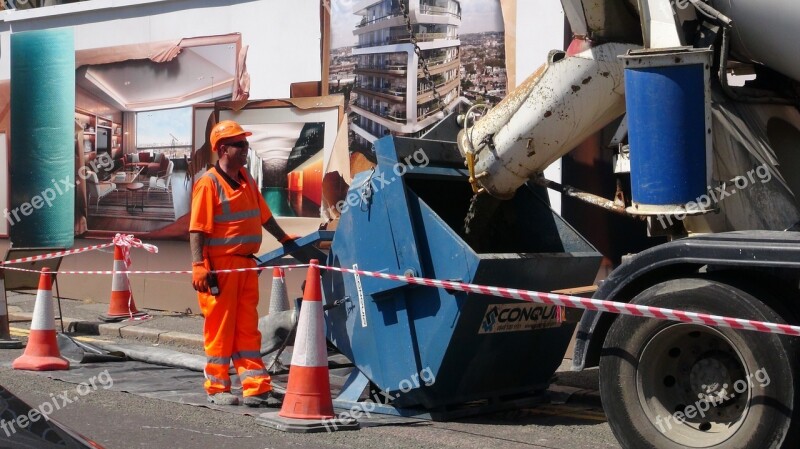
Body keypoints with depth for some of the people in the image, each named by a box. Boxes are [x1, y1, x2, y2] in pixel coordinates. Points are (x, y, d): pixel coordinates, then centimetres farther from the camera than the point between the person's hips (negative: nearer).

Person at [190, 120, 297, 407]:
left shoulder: (246, 179, 13)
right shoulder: (209, 183, -11)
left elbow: (263, 215, 24)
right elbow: (197, 229, -15)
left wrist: (284, 240, 29)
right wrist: (198, 266, -22)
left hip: (246, 264, 8)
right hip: (220, 265, -7)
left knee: (248, 328, 8)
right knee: (220, 327, 1)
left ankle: (256, 388, 10)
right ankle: (217, 389, 12)